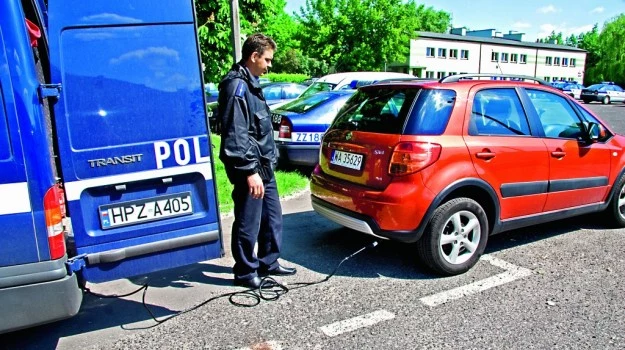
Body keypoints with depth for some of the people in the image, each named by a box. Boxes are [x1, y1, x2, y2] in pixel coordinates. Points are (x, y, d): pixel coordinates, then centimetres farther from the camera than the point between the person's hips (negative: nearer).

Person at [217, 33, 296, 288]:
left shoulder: (251, 84, 17)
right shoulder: (237, 86, -15)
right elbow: (236, 135, -22)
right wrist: (250, 171, -23)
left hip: (264, 166, 10)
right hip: (250, 168, -10)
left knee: (272, 217, 17)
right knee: (248, 223, 2)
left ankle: (268, 263, 32)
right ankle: (245, 273, 18)